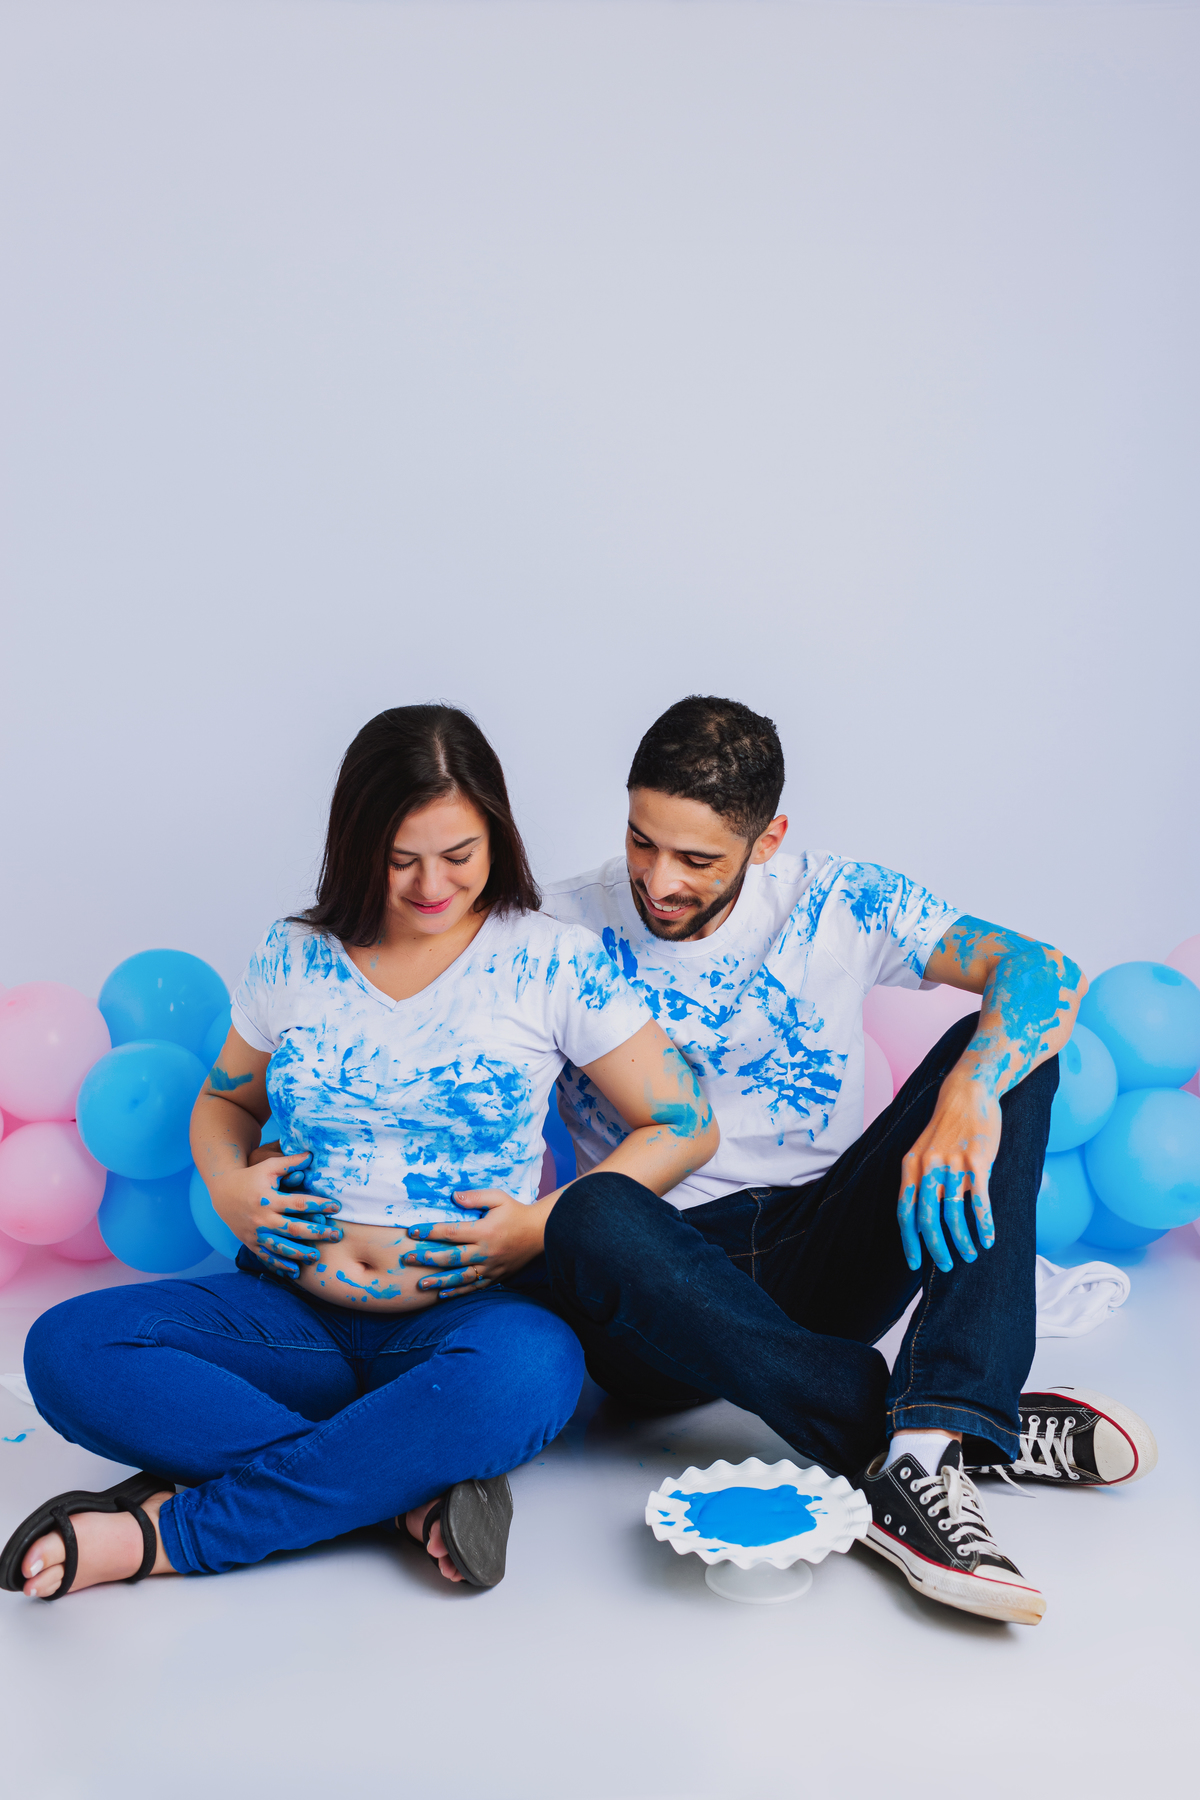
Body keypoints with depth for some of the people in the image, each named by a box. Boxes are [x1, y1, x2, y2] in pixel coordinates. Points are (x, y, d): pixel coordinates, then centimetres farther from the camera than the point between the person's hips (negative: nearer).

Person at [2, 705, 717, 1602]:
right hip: (295, 1310, 3)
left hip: (464, 1315, -3)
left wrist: (544, 1226, -13)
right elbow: (224, 1100, 22)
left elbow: (684, 1125, -1)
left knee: (526, 1371, -40)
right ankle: (416, 1486, -25)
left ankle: (166, 1533, -26)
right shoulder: (295, 957, 6)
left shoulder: (554, 960, -2)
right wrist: (228, 1184, -1)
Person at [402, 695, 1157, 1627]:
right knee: (593, 1216, -37)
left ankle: (927, 1447, -33)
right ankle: (945, 1426, -28)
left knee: (1005, 1047, -17)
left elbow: (1045, 971, -12)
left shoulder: (835, 903, 0)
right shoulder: (563, 933, -2)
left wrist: (968, 1098, -32)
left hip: (824, 1265, 2)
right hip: (666, 1296, -1)